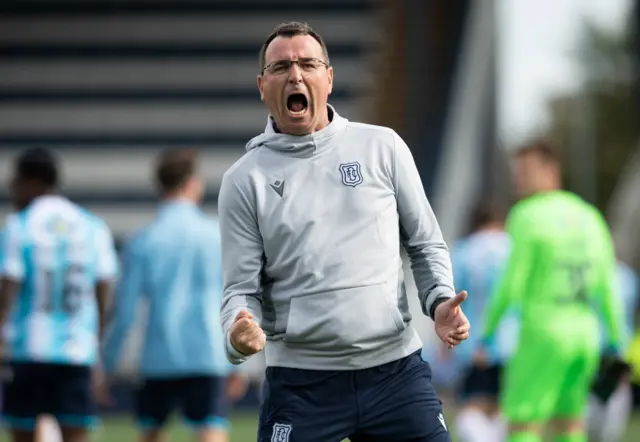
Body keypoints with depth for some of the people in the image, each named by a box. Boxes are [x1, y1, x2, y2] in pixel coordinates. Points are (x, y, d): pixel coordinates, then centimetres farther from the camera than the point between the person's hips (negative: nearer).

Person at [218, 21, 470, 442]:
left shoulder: (383, 147, 6)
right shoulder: (244, 180, 4)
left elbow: (427, 245, 12)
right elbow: (243, 286, 3)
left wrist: (440, 300, -6)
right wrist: (240, 333, -18)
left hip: (397, 372, 1)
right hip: (301, 383, -1)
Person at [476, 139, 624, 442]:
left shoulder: (526, 215, -8)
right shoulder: (590, 217, 12)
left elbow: (512, 284, -12)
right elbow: (607, 285, 13)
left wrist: (487, 331, -5)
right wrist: (614, 342, 18)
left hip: (543, 335, -6)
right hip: (585, 335, 7)